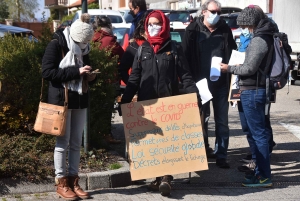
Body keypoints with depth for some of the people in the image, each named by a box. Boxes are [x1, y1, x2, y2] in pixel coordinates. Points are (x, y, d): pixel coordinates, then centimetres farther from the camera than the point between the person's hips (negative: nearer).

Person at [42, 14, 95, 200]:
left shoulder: (83, 47, 10)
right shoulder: (56, 45, -9)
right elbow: (47, 72, -18)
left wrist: (89, 76, -1)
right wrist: (76, 72, -22)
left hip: (80, 100, 6)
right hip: (61, 100, -6)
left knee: (76, 143, 9)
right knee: (63, 142, 0)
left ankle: (73, 181, 17)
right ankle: (61, 183, 10)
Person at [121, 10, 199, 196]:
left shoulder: (174, 49, 3)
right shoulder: (142, 50, 9)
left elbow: (185, 76, 0)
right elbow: (134, 79, 8)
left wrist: (194, 95, -14)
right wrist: (124, 101, -1)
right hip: (146, 103, 3)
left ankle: (166, 177, -5)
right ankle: (158, 176, 14)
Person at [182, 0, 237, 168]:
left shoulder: (225, 29, 4)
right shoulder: (193, 30, -3)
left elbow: (232, 52, 11)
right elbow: (186, 56, -5)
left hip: (221, 82, 1)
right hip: (200, 81, -1)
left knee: (222, 120, 4)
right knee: (201, 118, 13)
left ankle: (221, 156, 11)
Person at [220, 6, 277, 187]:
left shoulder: (258, 40, -18)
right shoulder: (266, 36, 13)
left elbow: (250, 68, -20)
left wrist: (229, 68, -8)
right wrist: (236, 65, 13)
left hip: (252, 91, -10)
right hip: (259, 88, 10)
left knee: (258, 133, -6)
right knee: (259, 131, 16)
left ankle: (264, 176, -2)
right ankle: (261, 170, 24)